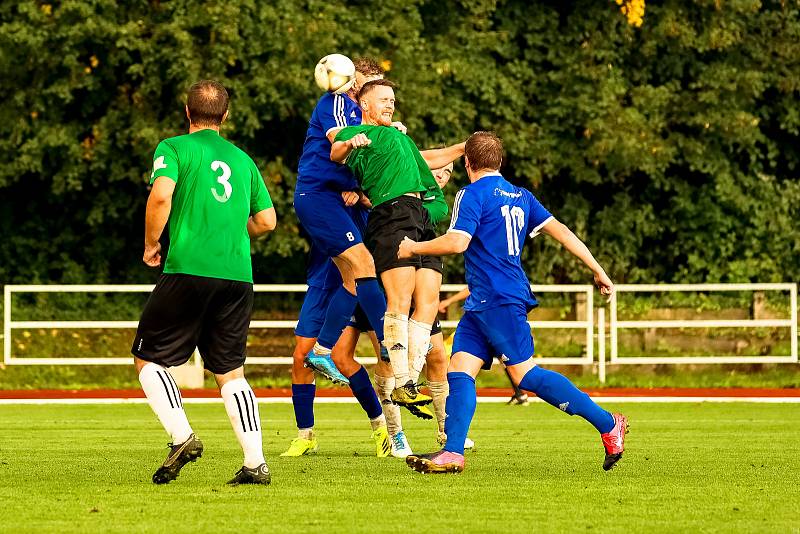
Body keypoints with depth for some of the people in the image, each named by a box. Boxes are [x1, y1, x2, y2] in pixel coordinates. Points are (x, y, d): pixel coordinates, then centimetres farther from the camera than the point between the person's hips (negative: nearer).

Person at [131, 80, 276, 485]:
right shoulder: (242, 159, 18)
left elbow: (161, 195, -14)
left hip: (188, 268, -5)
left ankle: (182, 436, -12)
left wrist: (151, 245, 0)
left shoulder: (175, 148, 3)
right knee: (230, 373, 9)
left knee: (148, 359, 7)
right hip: (238, 275, 5)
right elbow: (267, 220, 18)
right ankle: (255, 462, -2)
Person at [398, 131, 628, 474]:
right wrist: (598, 270, 14)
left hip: (498, 301, -9)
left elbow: (457, 242, -18)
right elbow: (560, 231, 13)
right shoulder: (520, 197, 17)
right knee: (459, 369, 2)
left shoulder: (473, 194, -7)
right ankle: (452, 453, -9)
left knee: (526, 375, -10)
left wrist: (414, 248, -3)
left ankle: (608, 424, -9)